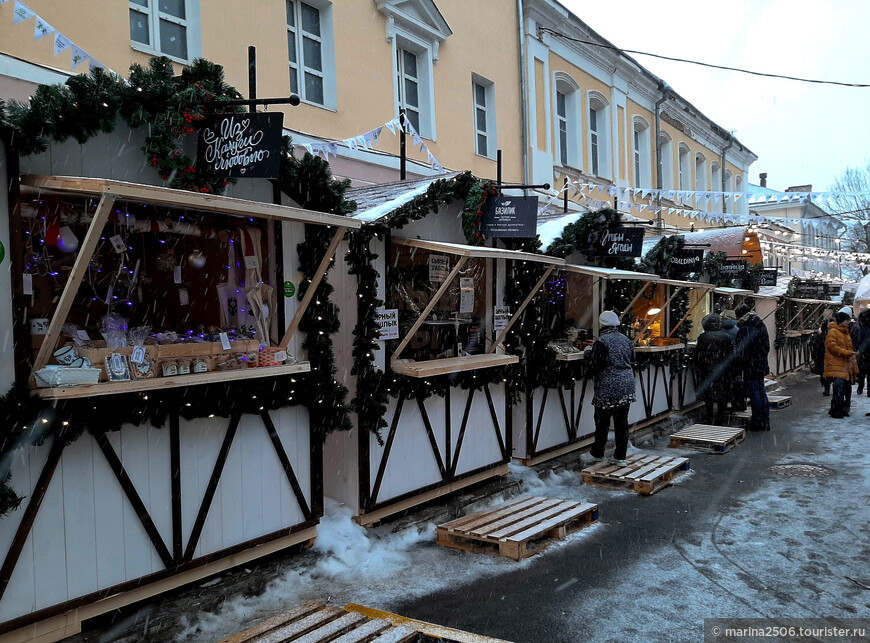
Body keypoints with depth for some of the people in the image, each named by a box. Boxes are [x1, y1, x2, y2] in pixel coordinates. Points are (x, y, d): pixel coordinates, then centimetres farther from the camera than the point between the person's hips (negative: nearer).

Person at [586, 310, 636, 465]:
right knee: (622, 421, 9)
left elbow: (594, 365, -12)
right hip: (627, 386, 6)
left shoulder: (601, 342, -15)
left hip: (607, 389, -6)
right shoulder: (626, 340, 6)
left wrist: (588, 352, 4)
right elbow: (632, 360, 16)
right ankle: (620, 455, 14)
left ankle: (598, 452, 21)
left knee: (602, 421, 8)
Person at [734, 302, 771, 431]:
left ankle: (757, 422, 3)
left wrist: (740, 366, -8)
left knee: (754, 394, -2)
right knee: (762, 392, 13)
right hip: (762, 365, 8)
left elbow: (741, 350, -17)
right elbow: (767, 346, 16)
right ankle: (765, 421, 18)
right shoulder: (761, 326, 9)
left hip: (750, 367, -8)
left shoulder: (744, 329, -15)